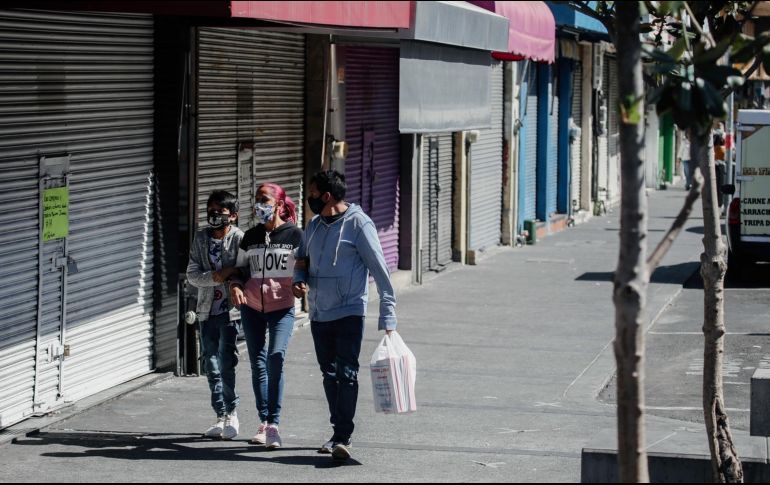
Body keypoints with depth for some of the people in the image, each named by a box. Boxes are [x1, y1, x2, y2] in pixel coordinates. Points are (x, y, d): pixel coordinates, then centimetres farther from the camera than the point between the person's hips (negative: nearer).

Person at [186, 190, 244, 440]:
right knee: (212, 366, 9)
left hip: (231, 309, -5)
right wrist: (216, 277, -15)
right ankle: (222, 417, 18)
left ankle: (231, 412, 3)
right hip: (207, 310, 5)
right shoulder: (201, 238, 7)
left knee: (226, 363, -12)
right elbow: (192, 274, 2)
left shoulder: (239, 239, -6)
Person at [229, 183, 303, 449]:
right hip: (252, 307, 4)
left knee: (275, 358, -19)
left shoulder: (294, 235, -2)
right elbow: (241, 267, 17)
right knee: (258, 364, 7)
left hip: (282, 307, -4)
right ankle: (264, 422, 18)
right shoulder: (251, 236, 9)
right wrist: (235, 285, -3)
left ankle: (274, 424, -16)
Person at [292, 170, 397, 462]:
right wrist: (299, 281, -2)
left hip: (349, 313, -7)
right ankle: (338, 432, 21)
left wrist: (388, 317, -15)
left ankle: (343, 438, -16)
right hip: (319, 314, 7)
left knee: (346, 373, -13)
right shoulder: (314, 226, 11)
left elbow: (380, 271, -11)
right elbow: (302, 260, 24)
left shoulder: (358, 224, -10)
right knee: (329, 374, 12)